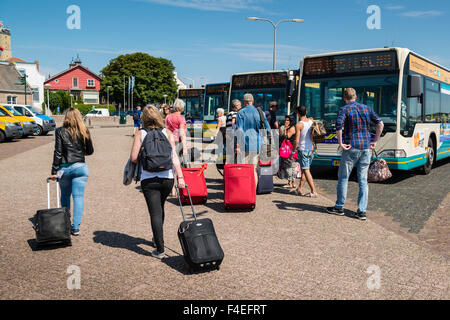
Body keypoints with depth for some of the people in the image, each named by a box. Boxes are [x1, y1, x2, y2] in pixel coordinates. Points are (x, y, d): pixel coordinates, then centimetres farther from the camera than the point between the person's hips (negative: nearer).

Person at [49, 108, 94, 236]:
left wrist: (54, 171, -3)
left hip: (64, 168, 0)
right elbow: (90, 151, 7)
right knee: (78, 196, 2)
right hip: (80, 167, 0)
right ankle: (75, 227, -2)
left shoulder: (60, 131, -3)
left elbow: (57, 152, -6)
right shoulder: (84, 131, 0)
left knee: (65, 195, 18)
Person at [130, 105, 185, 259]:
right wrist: (180, 177, -7)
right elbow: (174, 157, -6)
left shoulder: (140, 134, -3)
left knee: (155, 213, 1)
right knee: (160, 208, 24)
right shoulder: (167, 133, 2)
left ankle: (160, 250, 0)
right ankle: (157, 238, 41)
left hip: (149, 179, -3)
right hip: (167, 178, 3)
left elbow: (134, 158, -7)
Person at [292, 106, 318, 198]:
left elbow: (296, 141, -16)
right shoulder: (311, 120, 4)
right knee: (304, 169, 15)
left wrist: (292, 152, -7)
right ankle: (299, 190, 23)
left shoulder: (298, 125, -14)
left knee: (306, 171, -5)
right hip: (311, 149, 7)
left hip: (303, 150, -7)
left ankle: (314, 192, -9)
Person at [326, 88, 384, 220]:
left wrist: (341, 143, -14)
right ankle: (362, 211, 7)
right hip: (366, 148, 4)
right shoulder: (367, 108, 11)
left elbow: (339, 125, -21)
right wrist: (375, 141, 7)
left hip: (351, 148, -4)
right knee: (363, 180, 8)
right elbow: (380, 124, 5)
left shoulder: (344, 109, -3)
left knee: (343, 178, 9)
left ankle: (339, 207, 17)